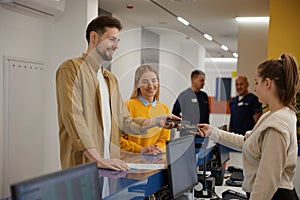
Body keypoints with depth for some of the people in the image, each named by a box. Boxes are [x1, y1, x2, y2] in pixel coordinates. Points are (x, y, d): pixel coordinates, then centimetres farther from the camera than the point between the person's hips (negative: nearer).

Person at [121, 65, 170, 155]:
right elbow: (119, 138, -4)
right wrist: (140, 149, -13)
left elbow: (165, 139, 14)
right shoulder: (129, 106, -3)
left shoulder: (164, 109, 11)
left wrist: (158, 148, -6)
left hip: (156, 158, 2)